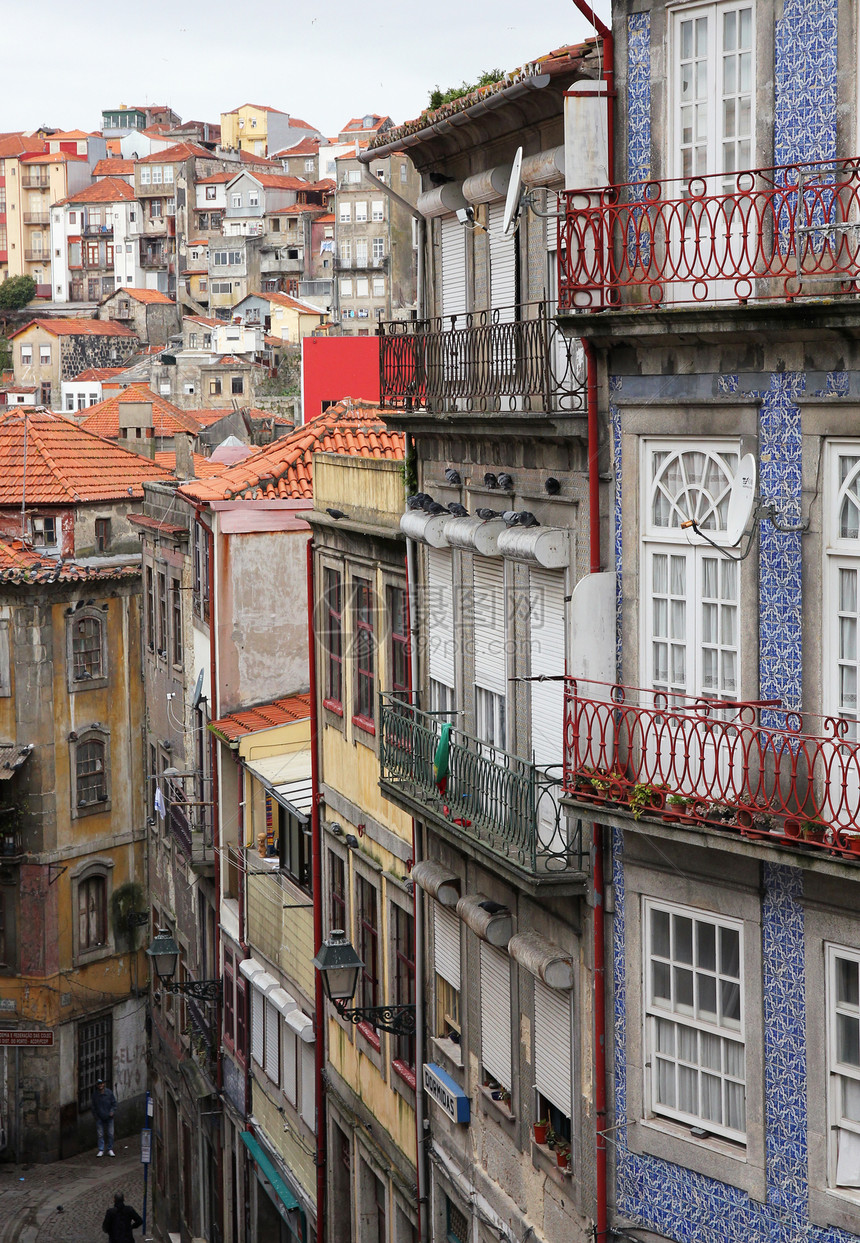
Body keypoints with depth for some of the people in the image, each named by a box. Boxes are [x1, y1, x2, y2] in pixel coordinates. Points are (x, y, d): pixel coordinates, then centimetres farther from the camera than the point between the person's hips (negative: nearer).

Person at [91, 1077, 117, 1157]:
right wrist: (95, 1115, 2)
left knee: (110, 1134, 3)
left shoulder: (109, 1092, -4)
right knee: (100, 1134, -1)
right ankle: (101, 1150, 6)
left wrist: (112, 1111, -10)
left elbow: (114, 1103, 3)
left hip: (108, 1117, 0)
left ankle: (110, 1150, 14)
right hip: (99, 1118, 0)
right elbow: (93, 1106, 7)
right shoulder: (95, 1094, -2)